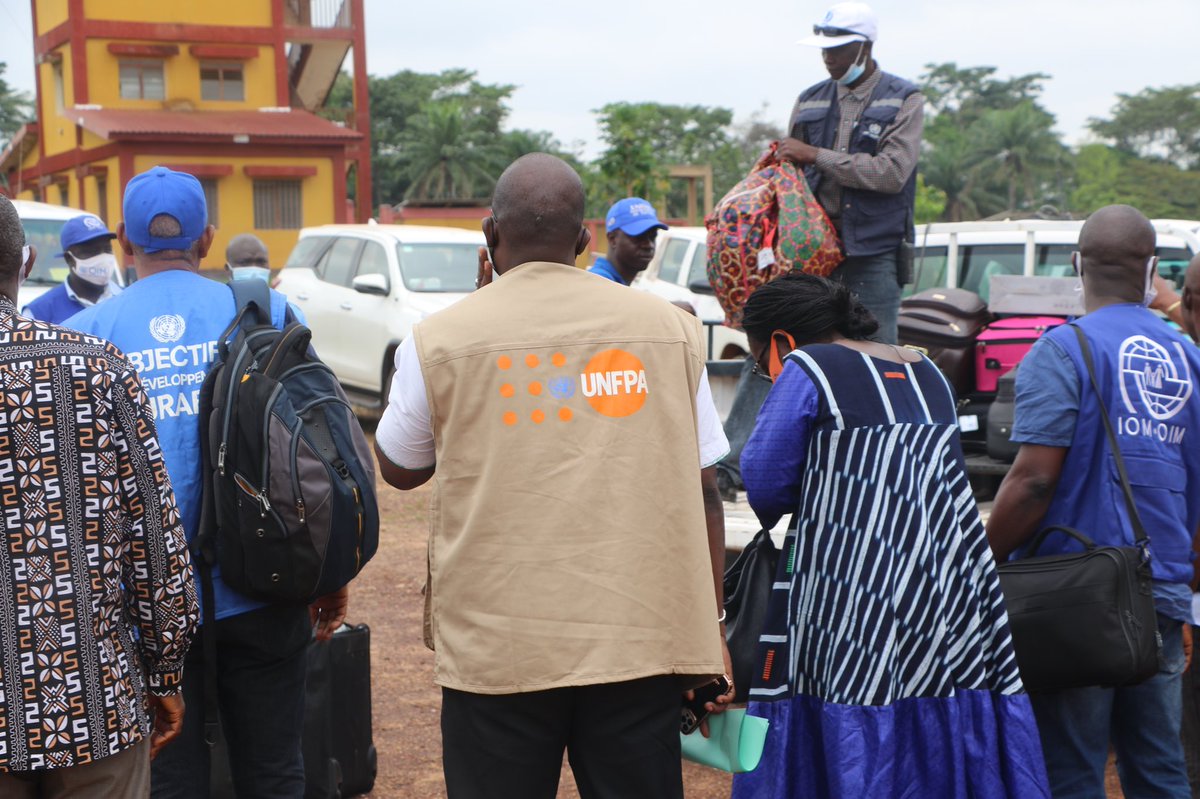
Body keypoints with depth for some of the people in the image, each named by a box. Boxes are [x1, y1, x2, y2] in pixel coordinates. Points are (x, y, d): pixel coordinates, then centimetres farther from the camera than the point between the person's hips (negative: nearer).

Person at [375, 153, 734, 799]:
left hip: (497, 644, -1)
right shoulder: (671, 329, 2)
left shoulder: (439, 340, -2)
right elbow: (703, 492, 3)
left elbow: (399, 468, 14)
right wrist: (711, 632, 10)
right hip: (641, 640, 2)